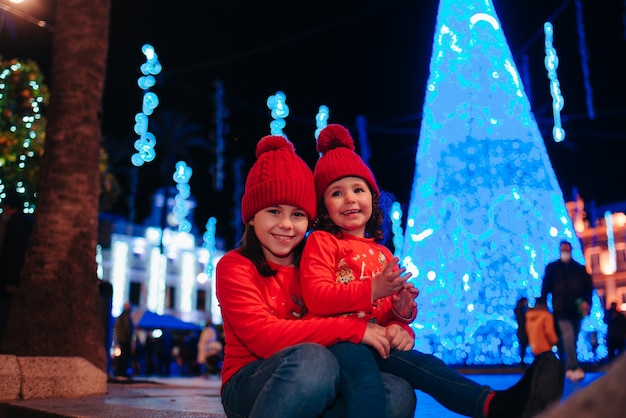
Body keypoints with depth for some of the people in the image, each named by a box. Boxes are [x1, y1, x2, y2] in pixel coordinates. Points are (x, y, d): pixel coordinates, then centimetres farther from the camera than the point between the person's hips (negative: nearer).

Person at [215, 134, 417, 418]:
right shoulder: (235, 267, -5)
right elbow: (264, 336, -21)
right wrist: (352, 329, -24)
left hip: (316, 389, 3)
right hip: (248, 388, -3)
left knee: (398, 394, -22)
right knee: (313, 358, -36)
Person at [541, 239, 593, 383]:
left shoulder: (580, 269, 13)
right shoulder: (552, 268, 6)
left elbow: (588, 288, 12)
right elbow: (545, 289, 4)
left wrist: (587, 302, -5)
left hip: (576, 311, 3)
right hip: (561, 311, -3)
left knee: (572, 341, 8)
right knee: (568, 337, -18)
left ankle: (569, 368, 16)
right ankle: (574, 368, -20)